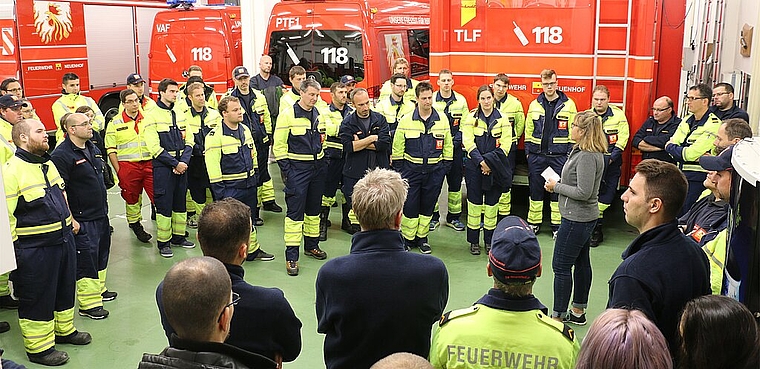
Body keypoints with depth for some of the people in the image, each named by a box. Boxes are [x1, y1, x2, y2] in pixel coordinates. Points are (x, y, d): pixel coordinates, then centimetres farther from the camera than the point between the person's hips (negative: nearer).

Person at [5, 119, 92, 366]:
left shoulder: (48, 164, 11)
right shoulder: (11, 170, -16)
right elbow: (6, 215, -17)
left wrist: (70, 219, 25)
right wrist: (12, 251, -16)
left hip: (63, 238, 9)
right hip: (34, 248, -8)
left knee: (65, 288, 21)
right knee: (37, 298, 5)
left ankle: (65, 330, 40)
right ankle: (39, 347, 19)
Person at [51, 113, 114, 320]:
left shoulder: (92, 148, 11)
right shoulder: (61, 155, -17)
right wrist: (70, 220, -20)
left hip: (101, 215, 9)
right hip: (82, 219, -9)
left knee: (101, 254, 20)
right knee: (86, 260, -3)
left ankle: (98, 290, 36)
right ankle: (89, 304, 6)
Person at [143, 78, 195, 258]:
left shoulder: (180, 114, 11)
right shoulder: (152, 116, -7)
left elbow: (188, 140, 8)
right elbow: (154, 147, -13)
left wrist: (184, 161, -7)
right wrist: (174, 163, -15)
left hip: (181, 166, 6)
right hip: (163, 167, -6)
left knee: (180, 202, 13)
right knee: (164, 204, -2)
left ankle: (179, 236, 25)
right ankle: (163, 242, 7)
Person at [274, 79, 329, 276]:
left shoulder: (318, 115, 9)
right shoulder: (288, 114, -10)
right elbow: (279, 145, -11)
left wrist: (323, 163, 14)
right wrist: (286, 169, -13)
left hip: (317, 167, 6)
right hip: (297, 168, -6)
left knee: (314, 208, 15)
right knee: (295, 211, -6)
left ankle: (312, 245, 31)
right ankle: (291, 256, -3)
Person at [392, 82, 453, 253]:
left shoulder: (442, 119, 2)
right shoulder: (406, 120, -3)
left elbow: (448, 145, 8)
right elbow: (397, 147, 1)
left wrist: (446, 166, 5)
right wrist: (399, 169, -1)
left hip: (434, 171, 2)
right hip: (411, 170, -1)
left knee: (428, 205, 10)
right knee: (410, 205, 1)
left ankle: (422, 238, 23)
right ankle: (407, 238, 15)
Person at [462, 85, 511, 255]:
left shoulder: (502, 119, 4)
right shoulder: (471, 118, 2)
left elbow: (506, 144, -3)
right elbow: (468, 142, -6)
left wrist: (490, 162, -11)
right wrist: (481, 161, -15)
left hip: (495, 167, 1)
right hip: (474, 166, -1)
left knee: (492, 203, 6)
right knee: (474, 202, 2)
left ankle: (489, 241, 17)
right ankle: (474, 241, 12)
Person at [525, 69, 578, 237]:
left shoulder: (568, 105, 0)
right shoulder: (534, 105, 6)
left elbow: (573, 131, 1)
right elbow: (529, 130, 10)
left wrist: (570, 153, -4)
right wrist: (528, 151, 7)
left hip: (559, 155, -2)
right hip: (537, 154, 2)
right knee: (535, 189, 7)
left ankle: (557, 225, 14)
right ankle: (534, 223, 18)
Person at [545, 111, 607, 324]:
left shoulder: (587, 156, -22)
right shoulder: (587, 152, 9)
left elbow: (583, 192, -25)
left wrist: (557, 186, -14)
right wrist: (557, 185, 3)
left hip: (577, 219, -11)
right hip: (585, 217, 11)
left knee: (561, 266, -3)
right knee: (581, 262, 17)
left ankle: (558, 316, 6)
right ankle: (578, 312, 29)